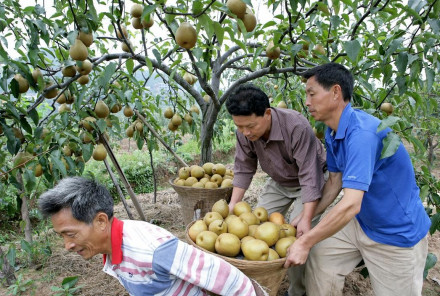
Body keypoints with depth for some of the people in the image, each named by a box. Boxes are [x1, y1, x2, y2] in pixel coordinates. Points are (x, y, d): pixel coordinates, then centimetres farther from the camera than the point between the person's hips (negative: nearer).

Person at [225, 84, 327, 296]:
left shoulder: (297, 127, -36)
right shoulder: (244, 132, -21)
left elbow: (309, 176, -33)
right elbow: (243, 169, -9)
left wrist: (306, 219, -37)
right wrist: (233, 203, -15)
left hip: (308, 180, -5)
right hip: (278, 182, 5)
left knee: (298, 235, -13)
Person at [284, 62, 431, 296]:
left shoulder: (361, 132, -31)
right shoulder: (332, 133, -3)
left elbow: (350, 205, -36)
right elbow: (335, 182, 6)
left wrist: (305, 242, -27)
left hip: (399, 233, -7)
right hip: (361, 222, 8)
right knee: (319, 257, 5)